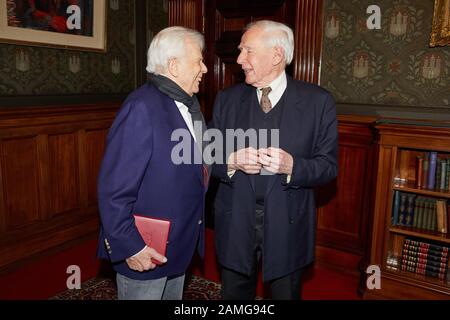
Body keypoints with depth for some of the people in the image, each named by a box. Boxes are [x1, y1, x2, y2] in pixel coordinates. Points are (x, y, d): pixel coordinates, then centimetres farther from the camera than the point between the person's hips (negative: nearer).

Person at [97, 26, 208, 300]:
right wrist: (130, 247, -20)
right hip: (145, 251, -8)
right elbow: (114, 188, -23)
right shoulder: (142, 108, -23)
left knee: (174, 297, 24)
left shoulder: (189, 103, 5)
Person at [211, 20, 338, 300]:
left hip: (288, 225, -2)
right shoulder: (227, 99, 2)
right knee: (235, 295, 20)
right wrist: (232, 161, -19)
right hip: (235, 222, 2)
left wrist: (291, 166, -26)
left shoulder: (318, 101, -6)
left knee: (286, 294, 18)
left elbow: (329, 166, -6)